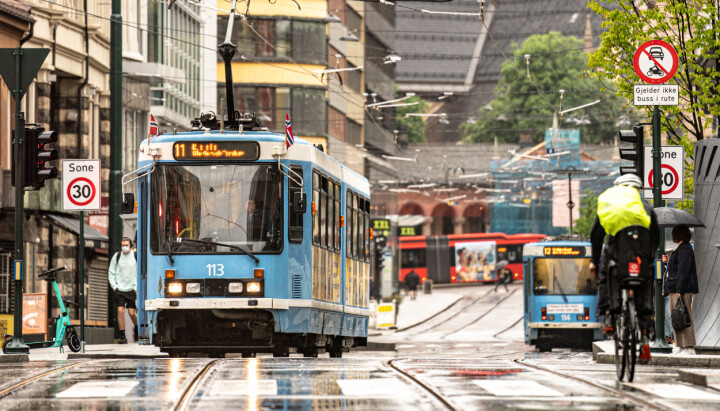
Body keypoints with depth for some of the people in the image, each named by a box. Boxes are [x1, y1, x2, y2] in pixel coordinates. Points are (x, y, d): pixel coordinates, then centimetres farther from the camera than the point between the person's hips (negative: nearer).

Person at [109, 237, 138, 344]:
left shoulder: (135, 257, 0)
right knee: (120, 310, -10)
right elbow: (111, 273, 10)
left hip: (132, 290, -1)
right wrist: (114, 286, 0)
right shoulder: (116, 257, 3)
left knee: (132, 312, -2)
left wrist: (136, 287, -3)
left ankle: (136, 329, 29)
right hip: (119, 289, 1)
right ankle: (122, 336, -3)